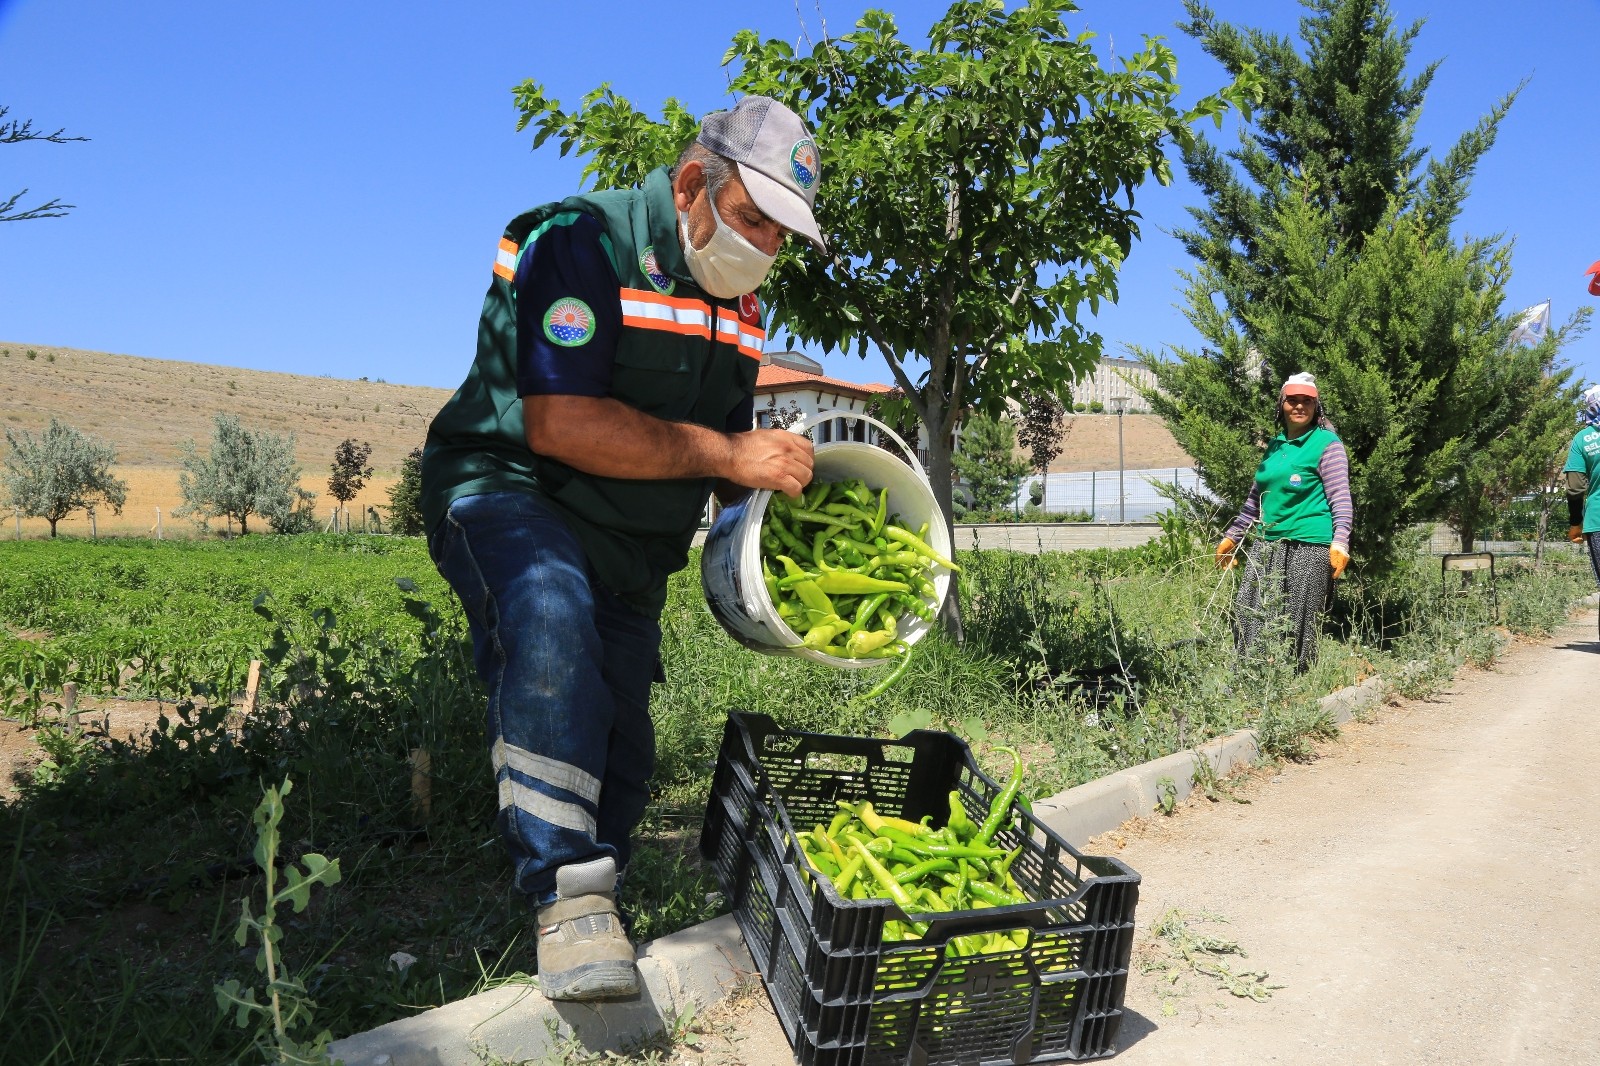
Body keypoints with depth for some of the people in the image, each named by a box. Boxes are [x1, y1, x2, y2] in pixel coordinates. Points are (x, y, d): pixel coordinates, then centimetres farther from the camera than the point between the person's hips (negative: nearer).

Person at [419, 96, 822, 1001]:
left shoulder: (737, 300, 10)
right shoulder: (583, 242, -16)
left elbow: (732, 431, 19)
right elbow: (559, 424, -27)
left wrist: (773, 490, -3)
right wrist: (727, 454, -24)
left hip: (629, 549, 8)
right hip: (511, 497, -7)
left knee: (620, 759, 8)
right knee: (553, 614, -40)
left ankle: (592, 921, 30)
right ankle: (569, 895, -34)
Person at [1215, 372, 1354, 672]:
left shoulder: (1327, 444, -1)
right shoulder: (1275, 445, 17)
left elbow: (1341, 498, -8)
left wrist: (1340, 541, -21)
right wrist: (1231, 536, 26)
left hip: (1308, 546, -6)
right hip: (1268, 544, 6)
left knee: (1298, 624, -3)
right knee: (1249, 616, 0)